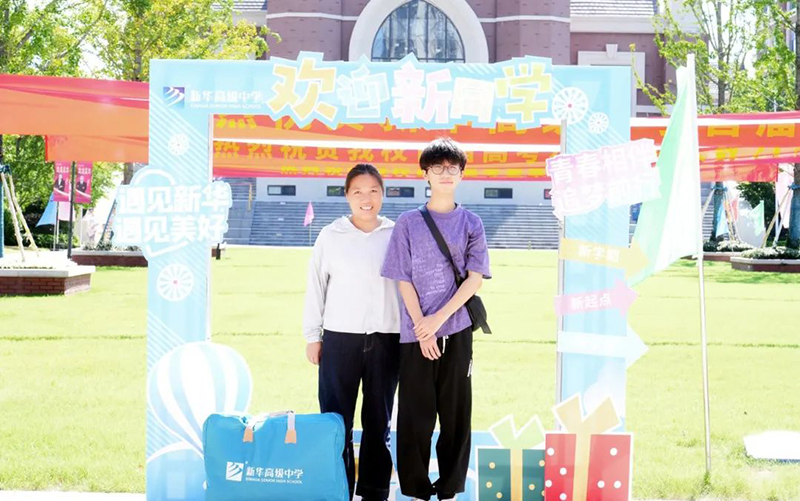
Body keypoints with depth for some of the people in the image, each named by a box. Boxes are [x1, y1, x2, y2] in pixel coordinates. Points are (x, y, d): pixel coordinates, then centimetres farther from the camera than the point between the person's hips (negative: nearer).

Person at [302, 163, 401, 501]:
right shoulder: (331, 236, 2)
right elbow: (315, 287, 6)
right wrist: (313, 336, 4)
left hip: (385, 339, 1)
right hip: (340, 338, -1)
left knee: (379, 421, 8)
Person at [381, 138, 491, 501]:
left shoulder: (470, 223, 6)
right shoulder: (408, 223, 4)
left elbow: (475, 278, -1)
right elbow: (404, 280, 1)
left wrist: (439, 318, -11)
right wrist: (421, 327, -8)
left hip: (457, 331, 1)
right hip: (415, 333, -1)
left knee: (456, 413, 4)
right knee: (416, 414, 1)